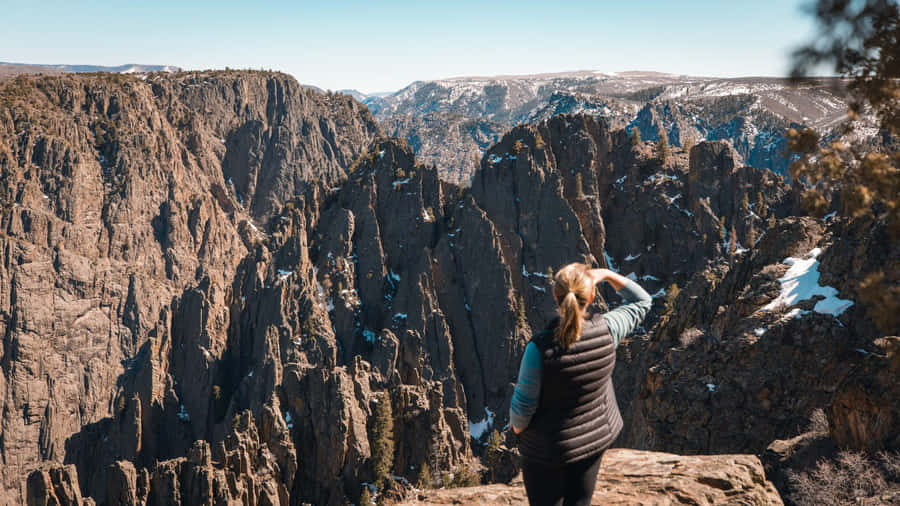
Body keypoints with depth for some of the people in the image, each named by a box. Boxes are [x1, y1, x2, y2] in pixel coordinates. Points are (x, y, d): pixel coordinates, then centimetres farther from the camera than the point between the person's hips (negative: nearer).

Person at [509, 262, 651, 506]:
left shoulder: (540, 348, -32)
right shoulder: (605, 330, -21)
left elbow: (523, 405, -20)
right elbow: (642, 302, 1)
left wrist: (517, 427, 1)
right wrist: (607, 275, -7)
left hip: (547, 448, -4)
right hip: (595, 437, 4)